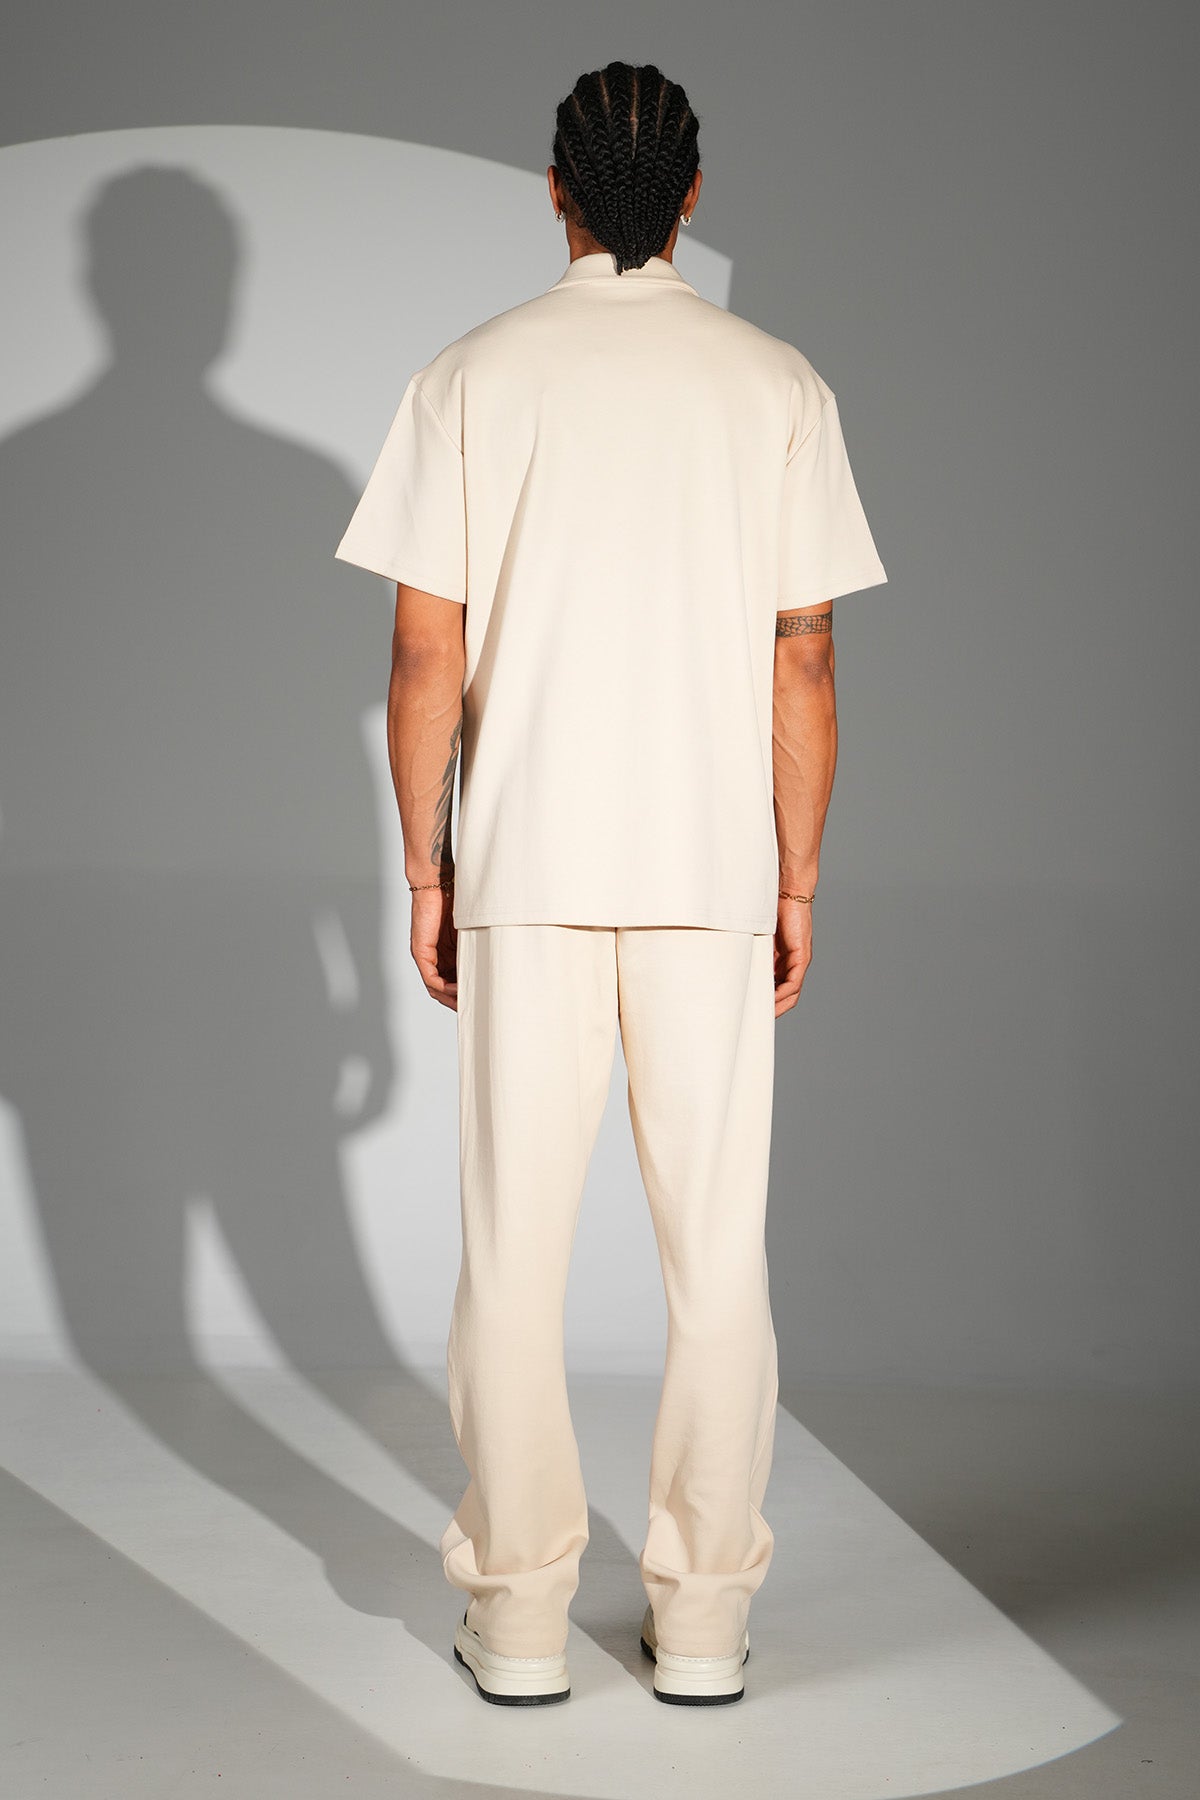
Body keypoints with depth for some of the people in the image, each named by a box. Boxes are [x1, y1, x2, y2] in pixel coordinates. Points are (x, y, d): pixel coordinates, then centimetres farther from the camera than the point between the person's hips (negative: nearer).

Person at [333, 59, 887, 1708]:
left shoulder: (470, 380, -1)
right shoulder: (775, 385, 0)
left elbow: (425, 657, -2)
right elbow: (804, 664, -1)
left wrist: (424, 869, 7)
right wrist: (798, 884, 7)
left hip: (526, 872, 0)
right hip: (714, 878, 0)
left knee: (517, 1251, 7)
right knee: (719, 1253, 8)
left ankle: (518, 1613, 14)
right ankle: (704, 1617, 14)